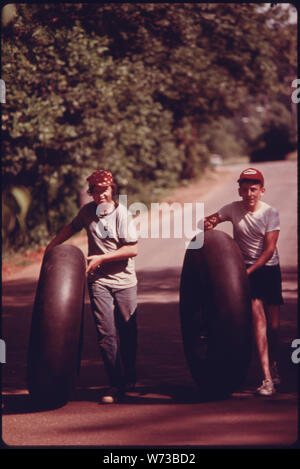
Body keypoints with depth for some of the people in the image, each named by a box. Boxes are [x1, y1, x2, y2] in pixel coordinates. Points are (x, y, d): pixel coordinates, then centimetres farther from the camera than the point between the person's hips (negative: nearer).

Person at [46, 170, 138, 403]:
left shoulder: (122, 213, -11)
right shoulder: (88, 211, 2)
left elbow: (132, 249, -14)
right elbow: (73, 226, 24)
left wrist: (102, 258, -15)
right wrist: (52, 245, 19)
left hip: (124, 280, -2)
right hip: (99, 280, 2)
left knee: (128, 331, 7)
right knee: (106, 332, -7)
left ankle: (129, 378, 27)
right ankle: (115, 384, -2)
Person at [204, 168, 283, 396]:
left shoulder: (271, 213, -10)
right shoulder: (234, 209, -5)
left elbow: (269, 249, -14)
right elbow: (209, 221, 2)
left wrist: (249, 271, -22)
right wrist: (208, 223, -23)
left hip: (269, 268, 0)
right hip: (246, 268, 0)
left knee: (274, 324, 3)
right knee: (258, 318, -14)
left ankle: (274, 366, 30)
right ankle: (267, 377, -16)